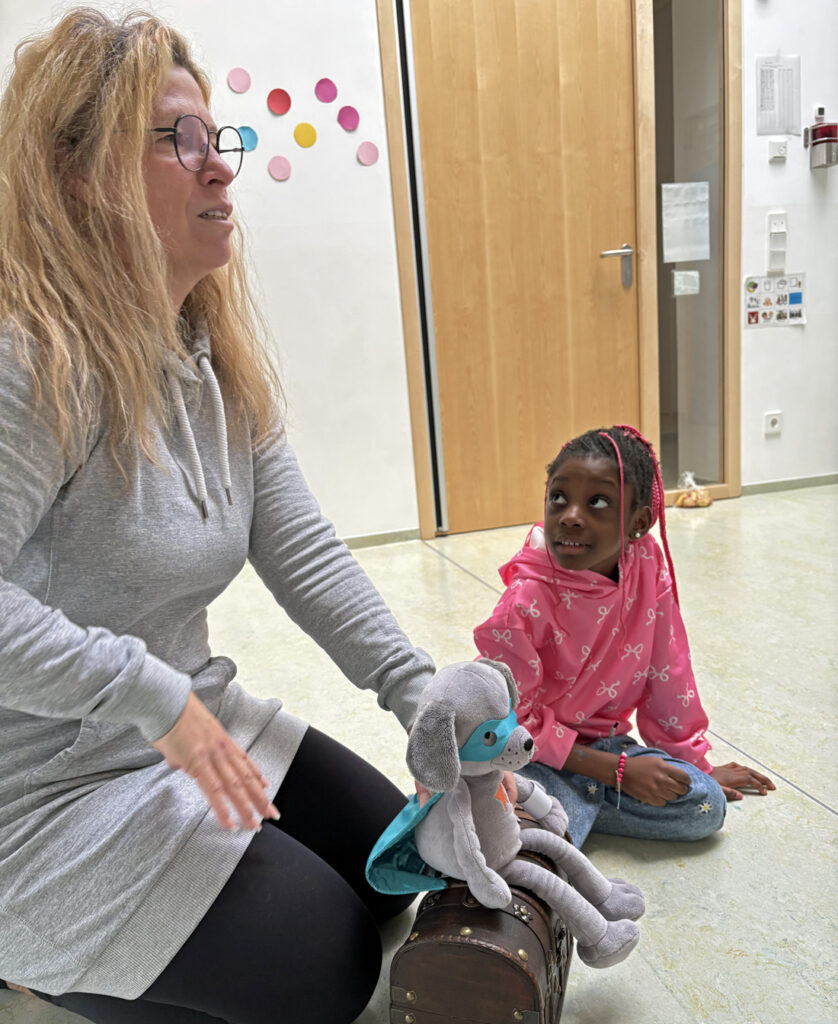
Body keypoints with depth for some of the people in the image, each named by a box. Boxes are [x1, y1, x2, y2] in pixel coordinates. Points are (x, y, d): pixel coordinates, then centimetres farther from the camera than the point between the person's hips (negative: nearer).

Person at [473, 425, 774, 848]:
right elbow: (517, 723, -18)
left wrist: (694, 762, 10)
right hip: (533, 752, -7)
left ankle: (571, 803, -2)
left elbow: (666, 674, 0)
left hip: (603, 740, 7)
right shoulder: (525, 603, -27)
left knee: (706, 805, -10)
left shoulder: (648, 564, -13)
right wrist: (618, 771, -18)